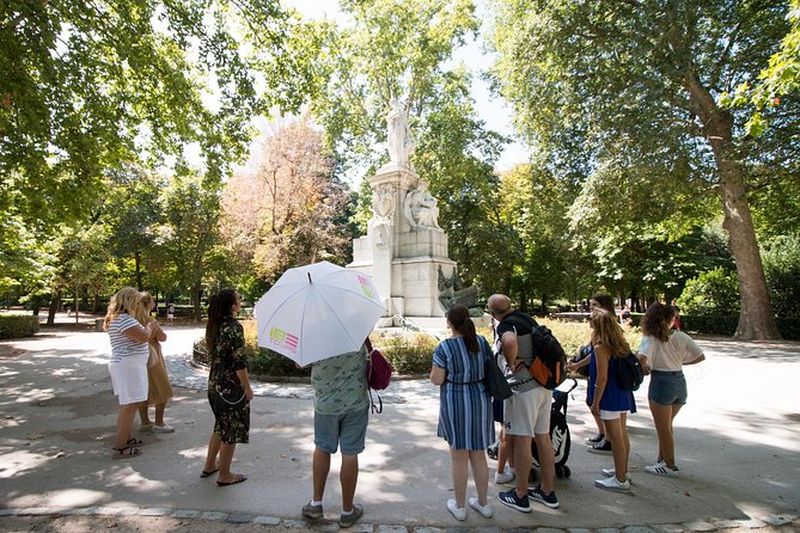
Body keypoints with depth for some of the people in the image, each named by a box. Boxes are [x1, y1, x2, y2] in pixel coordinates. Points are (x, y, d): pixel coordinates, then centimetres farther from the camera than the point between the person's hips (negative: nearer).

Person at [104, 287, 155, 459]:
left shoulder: (119, 318, 15)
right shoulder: (124, 319, -20)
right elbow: (144, 337, -22)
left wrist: (145, 329, 8)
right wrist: (149, 327, -4)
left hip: (126, 365, 11)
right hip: (128, 366, -11)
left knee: (129, 405, 19)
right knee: (129, 406, -5)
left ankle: (128, 438, 30)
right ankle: (120, 447, 2)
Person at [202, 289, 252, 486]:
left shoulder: (213, 325, 5)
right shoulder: (234, 327, -20)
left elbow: (212, 354, 12)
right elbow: (239, 362, -21)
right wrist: (248, 388, -12)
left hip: (214, 384, 9)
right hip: (232, 386, -8)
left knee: (221, 425, 25)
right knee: (232, 430, 7)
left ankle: (209, 466, 37)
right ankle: (224, 475, 20)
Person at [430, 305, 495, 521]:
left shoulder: (444, 347, -15)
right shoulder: (482, 342, -1)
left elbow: (437, 380, -13)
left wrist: (434, 369, 5)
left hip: (455, 404, -4)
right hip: (480, 401, 4)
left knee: (459, 458, 10)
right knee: (479, 455, 18)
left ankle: (459, 506, 25)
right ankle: (483, 503, 31)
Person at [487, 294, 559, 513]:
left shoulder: (506, 325, -15)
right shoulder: (528, 318, 11)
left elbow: (510, 341, -37)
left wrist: (512, 362, -20)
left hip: (524, 388, -9)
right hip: (545, 384, 9)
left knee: (521, 441, 3)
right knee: (543, 438, 16)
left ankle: (520, 496, 16)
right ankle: (548, 491, 29)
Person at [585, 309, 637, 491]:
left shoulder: (601, 347, -19)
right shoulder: (619, 344, 7)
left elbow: (602, 378, -20)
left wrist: (595, 402, -14)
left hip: (610, 397, -9)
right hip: (623, 395, 9)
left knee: (615, 438, 0)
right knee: (622, 435, 18)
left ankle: (620, 480, 9)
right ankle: (622, 471, 32)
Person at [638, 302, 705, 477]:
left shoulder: (650, 339, -12)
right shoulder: (680, 337, 0)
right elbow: (700, 356, 5)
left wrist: (649, 368, -6)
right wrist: (681, 362, 15)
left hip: (661, 382, -5)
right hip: (680, 382, 6)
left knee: (663, 428, 10)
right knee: (667, 426, 21)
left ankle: (670, 466, 21)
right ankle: (662, 460, 32)